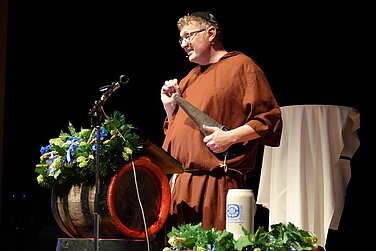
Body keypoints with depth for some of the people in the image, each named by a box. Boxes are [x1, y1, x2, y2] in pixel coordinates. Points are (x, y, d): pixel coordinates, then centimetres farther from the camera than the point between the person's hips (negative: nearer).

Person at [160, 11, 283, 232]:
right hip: (177, 184, 7)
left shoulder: (241, 65, 2)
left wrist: (231, 137, -16)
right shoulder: (191, 77, 26)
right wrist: (170, 107, 16)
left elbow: (270, 120, -6)